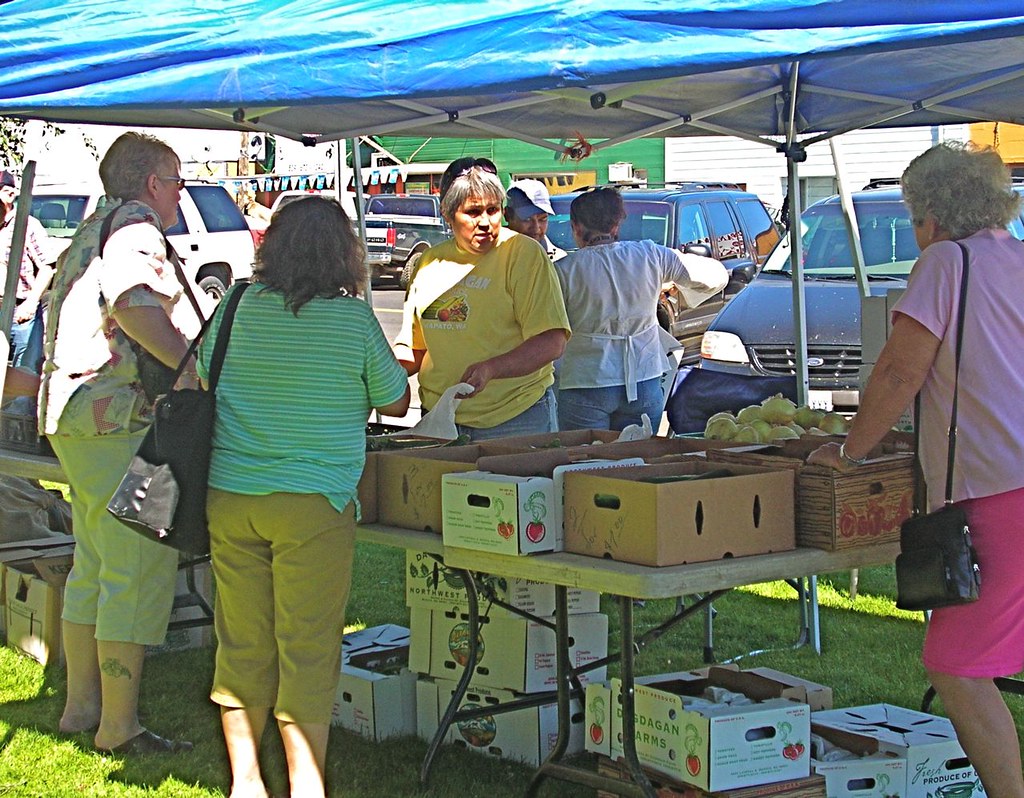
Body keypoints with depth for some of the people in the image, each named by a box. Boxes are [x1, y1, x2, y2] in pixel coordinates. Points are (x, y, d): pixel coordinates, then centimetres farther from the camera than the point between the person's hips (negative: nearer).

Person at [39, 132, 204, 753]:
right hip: (119, 421, -11)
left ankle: (82, 706, 23)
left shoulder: (93, 231, 22)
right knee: (139, 570, -7)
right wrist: (195, 368, -27)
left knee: (95, 567, 17)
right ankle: (120, 726, -4)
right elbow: (132, 301, -28)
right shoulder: (137, 227, -9)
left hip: (73, 416, 11)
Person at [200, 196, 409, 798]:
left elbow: (203, 380, 16)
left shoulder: (239, 308, 2)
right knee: (307, 650, 2)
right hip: (313, 501, -3)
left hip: (230, 499, 3)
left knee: (241, 645, 10)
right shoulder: (354, 319, -6)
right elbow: (396, 402, 6)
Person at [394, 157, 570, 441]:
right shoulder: (429, 262, 11)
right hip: (439, 422, 4)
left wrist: (489, 369, -27)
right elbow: (415, 347, 20)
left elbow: (552, 341, -13)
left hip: (516, 420, -4)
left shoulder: (524, 253, -5)